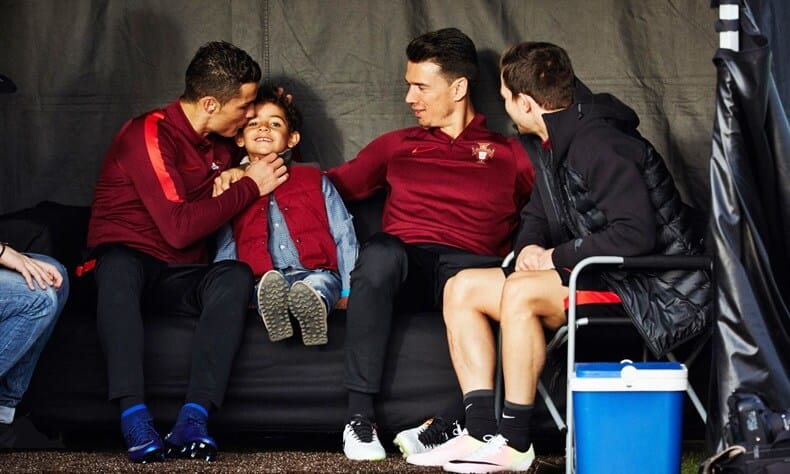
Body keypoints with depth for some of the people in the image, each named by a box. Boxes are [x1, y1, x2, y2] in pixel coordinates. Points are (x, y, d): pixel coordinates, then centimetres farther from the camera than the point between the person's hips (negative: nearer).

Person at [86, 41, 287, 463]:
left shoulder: (222, 144, 13)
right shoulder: (150, 134, -13)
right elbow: (179, 228, -21)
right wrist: (250, 187, -12)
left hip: (179, 280, 6)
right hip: (125, 263, -6)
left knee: (236, 275, -28)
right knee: (119, 263, -41)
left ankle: (193, 420, -41)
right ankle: (134, 417, -47)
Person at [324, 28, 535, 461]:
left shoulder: (508, 154, 21)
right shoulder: (396, 145, 28)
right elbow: (333, 187, 28)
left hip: (470, 265, -1)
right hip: (406, 262, 1)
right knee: (379, 251, -36)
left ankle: (449, 427, -35)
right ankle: (359, 417, -34)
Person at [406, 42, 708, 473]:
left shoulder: (599, 146, -20)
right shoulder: (552, 145, 10)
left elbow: (636, 235, -28)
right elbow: (536, 215, 23)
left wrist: (557, 257, -18)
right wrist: (530, 247, -2)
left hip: (645, 287, -10)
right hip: (593, 276, 10)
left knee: (520, 293, -31)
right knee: (461, 289, 1)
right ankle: (481, 432, -8)